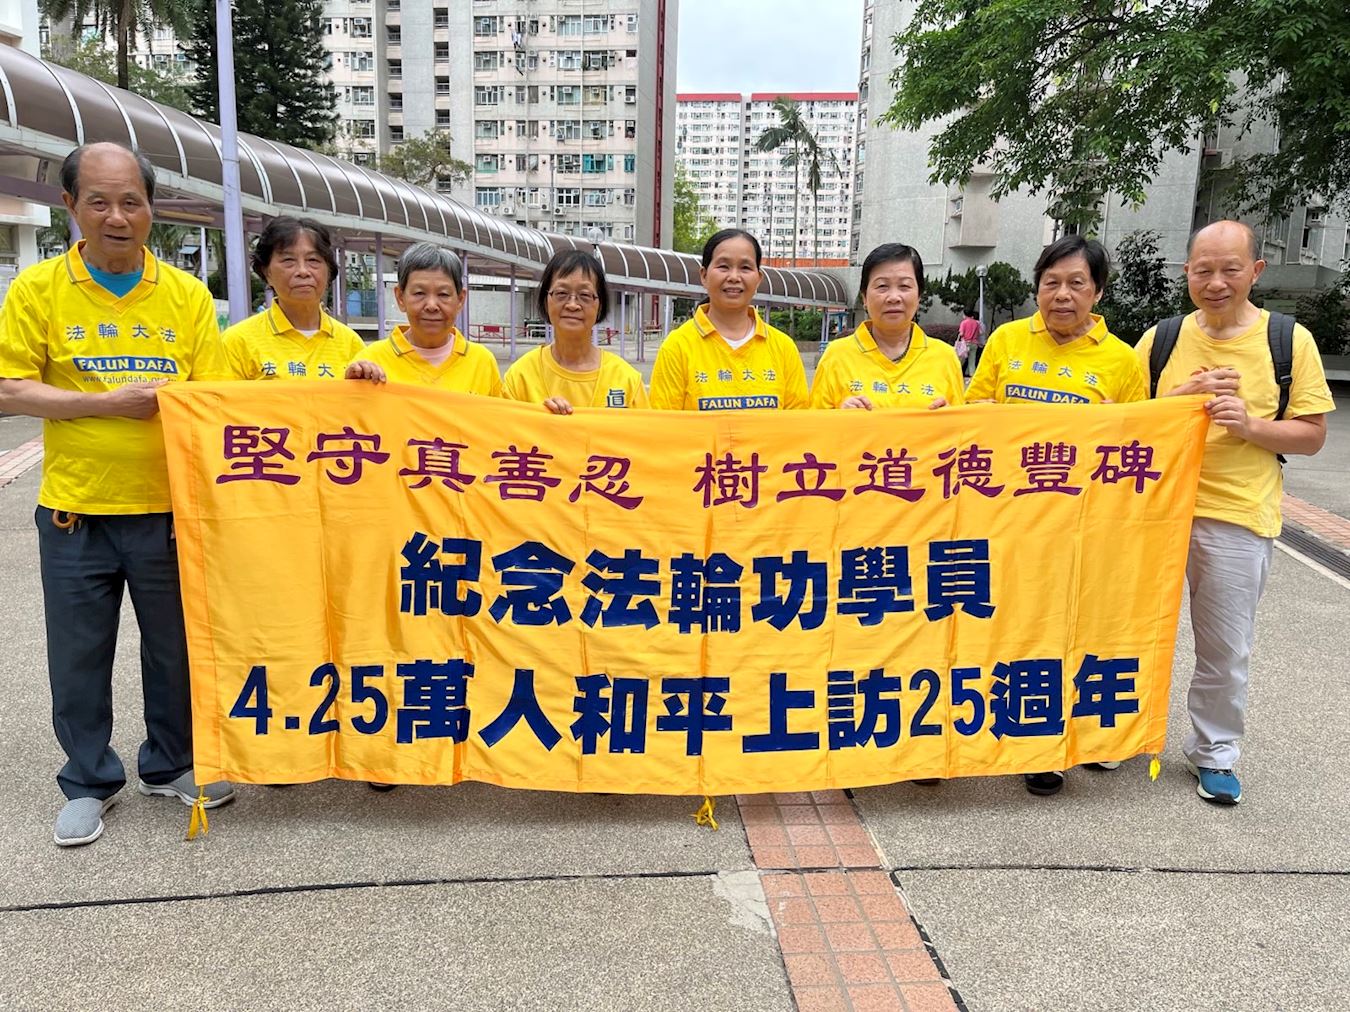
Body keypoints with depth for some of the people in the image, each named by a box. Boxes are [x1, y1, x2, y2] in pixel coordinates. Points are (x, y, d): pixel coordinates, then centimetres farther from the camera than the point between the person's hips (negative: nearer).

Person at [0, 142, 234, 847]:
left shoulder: (186, 294, 2)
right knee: (79, 655, 10)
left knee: (175, 648, 12)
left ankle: (170, 765, 33)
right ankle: (89, 782, 29)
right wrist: (108, 401, -16)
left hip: (168, 506, 1)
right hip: (75, 508, -1)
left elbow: (214, 393, 3)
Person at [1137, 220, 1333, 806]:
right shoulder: (1160, 339, 3)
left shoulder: (1290, 341, -1)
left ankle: (1214, 751, 27)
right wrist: (1183, 396, -12)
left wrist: (1249, 425, -17)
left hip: (1236, 518, -1)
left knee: (1225, 648, 7)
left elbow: (1311, 435, 0)